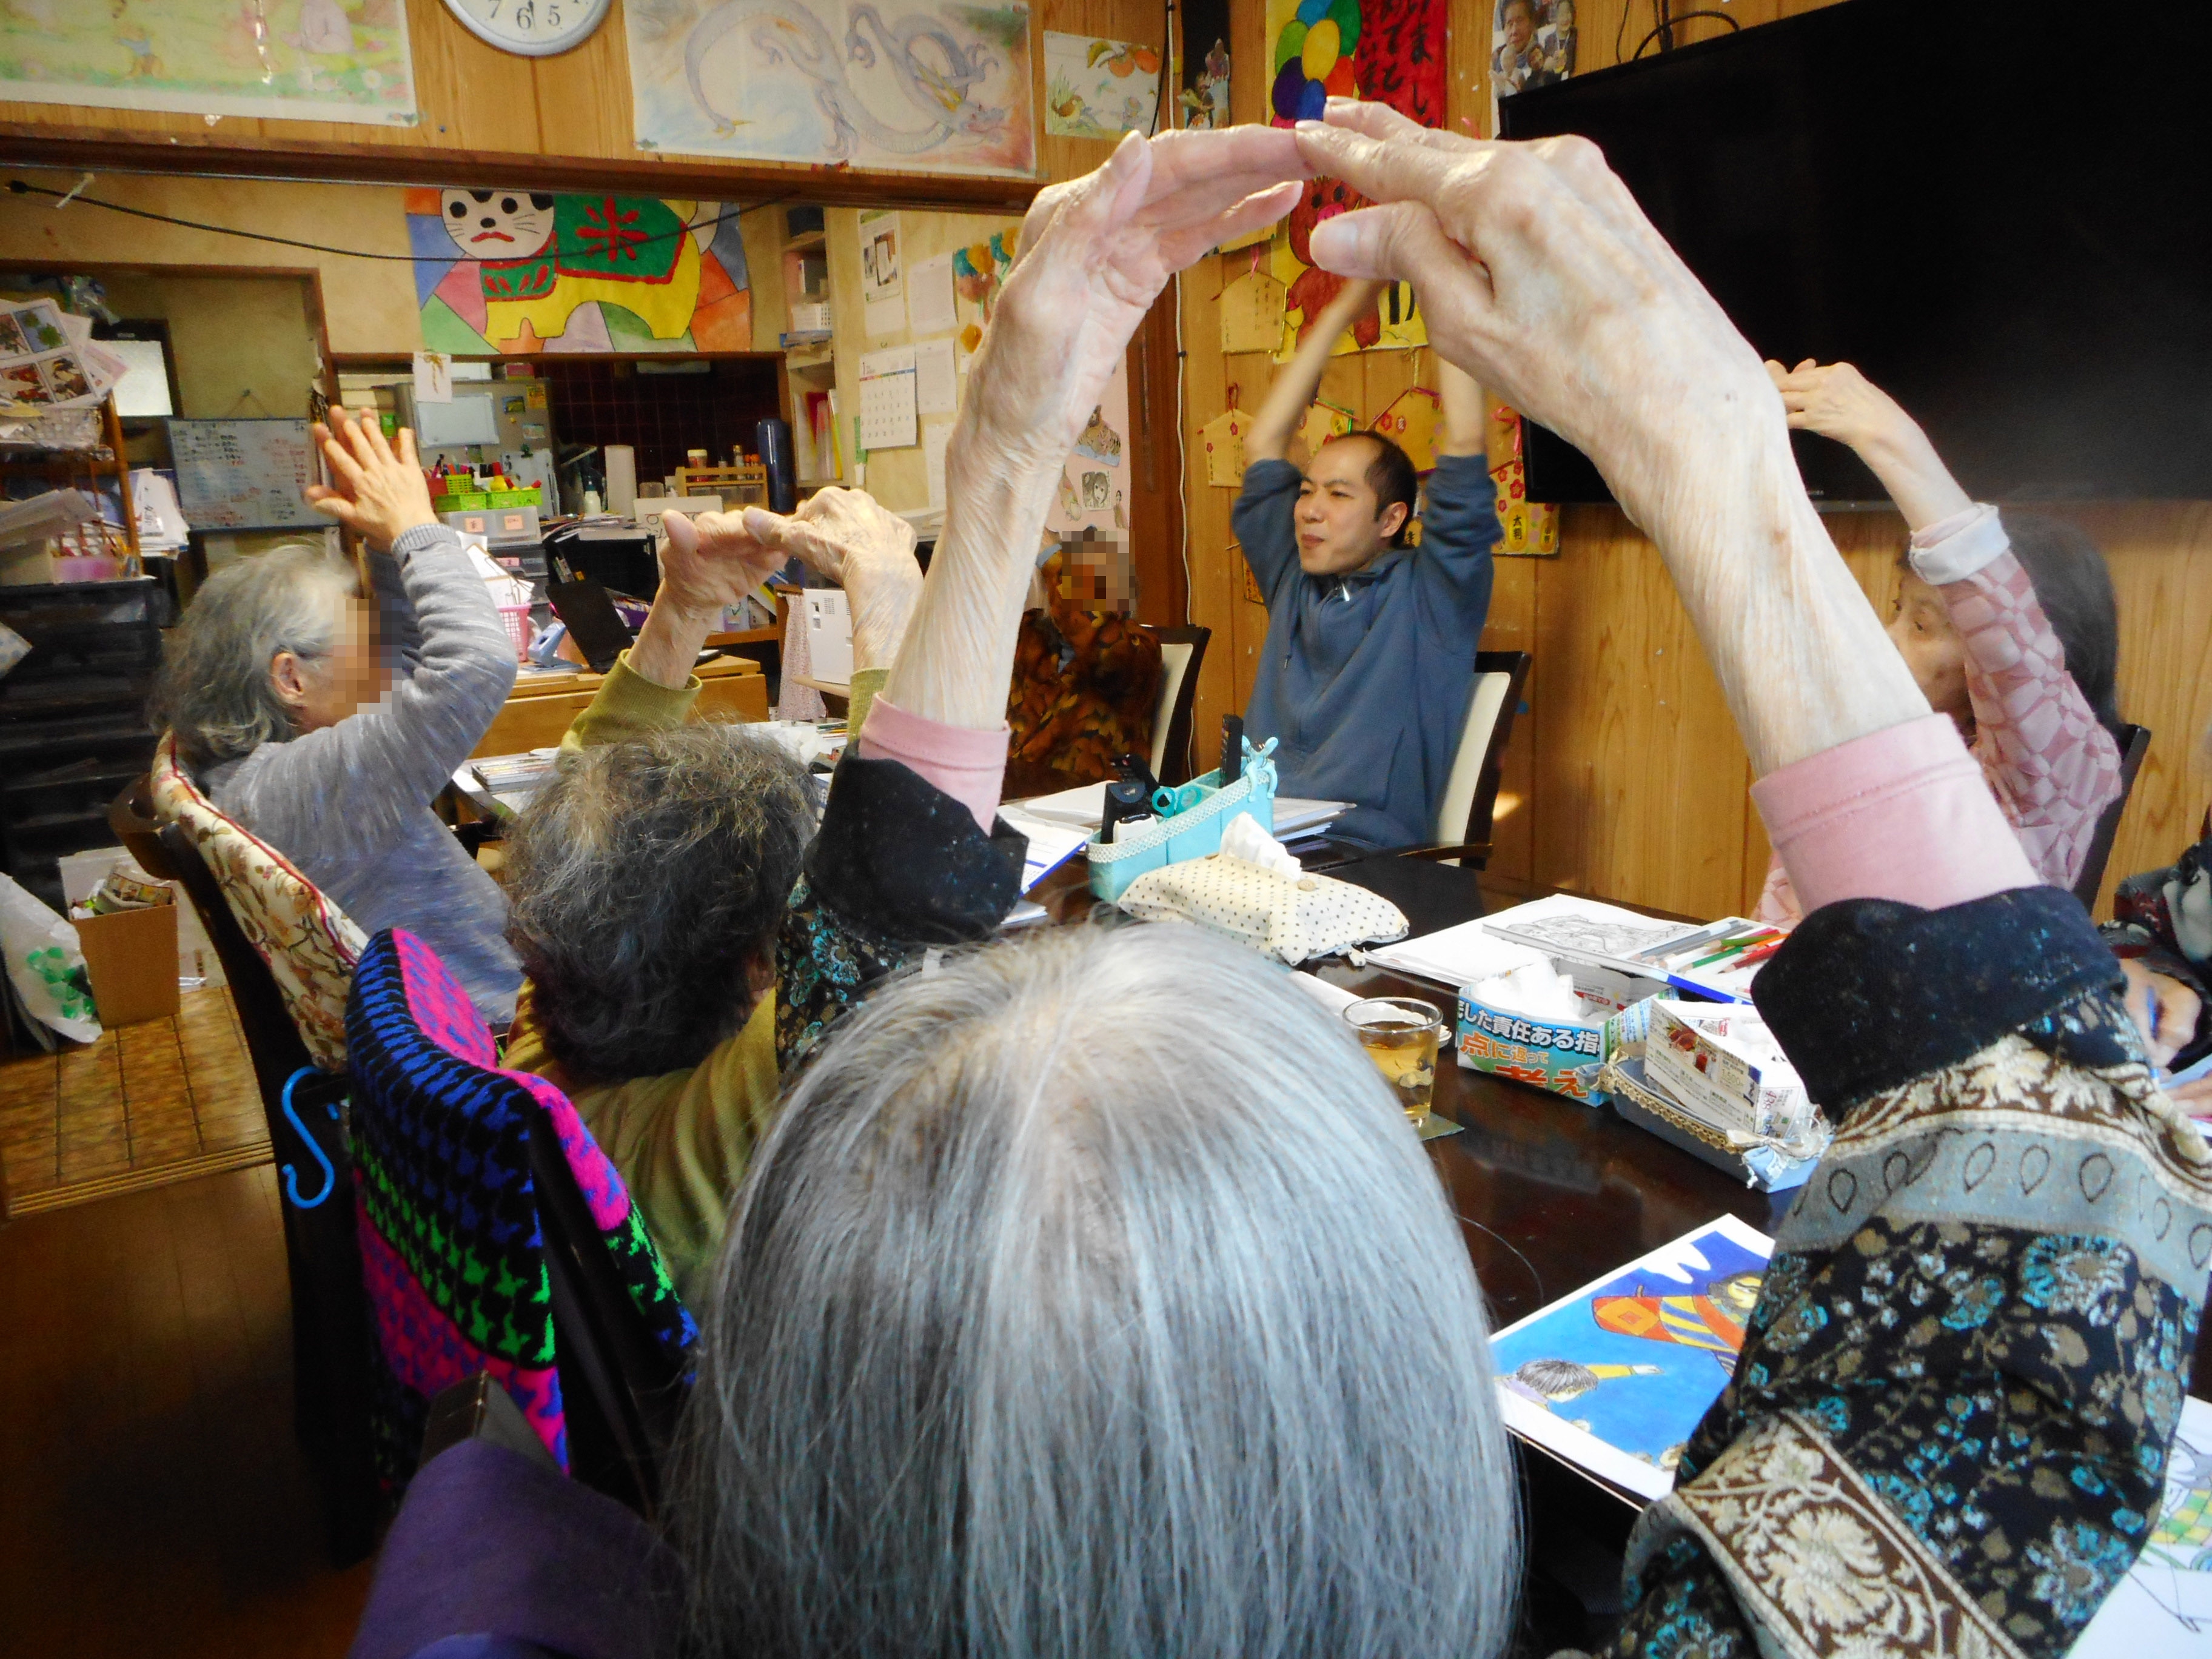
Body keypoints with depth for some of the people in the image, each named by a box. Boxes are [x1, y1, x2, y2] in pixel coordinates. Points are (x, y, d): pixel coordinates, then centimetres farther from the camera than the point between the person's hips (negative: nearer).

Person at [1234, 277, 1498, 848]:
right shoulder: (1294, 584, 19)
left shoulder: (1428, 597, 4)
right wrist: (1343, 308, 25)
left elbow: (1465, 444, -4)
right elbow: (1262, 443, 23)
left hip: (1365, 861, -6)